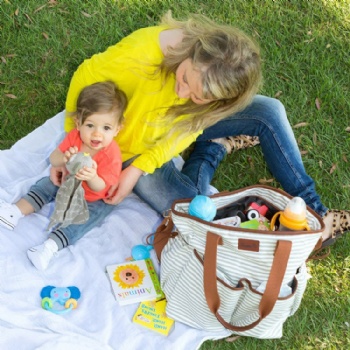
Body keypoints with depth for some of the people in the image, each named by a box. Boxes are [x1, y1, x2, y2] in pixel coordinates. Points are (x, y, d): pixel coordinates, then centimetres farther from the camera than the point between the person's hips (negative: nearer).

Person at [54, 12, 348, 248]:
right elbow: (86, 77, -24)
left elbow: (187, 130, -19)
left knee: (269, 111, -12)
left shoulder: (219, 74, -26)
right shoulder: (142, 51, -40)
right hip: (134, 146, -3)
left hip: (179, 124, 4)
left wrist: (139, 169, -29)